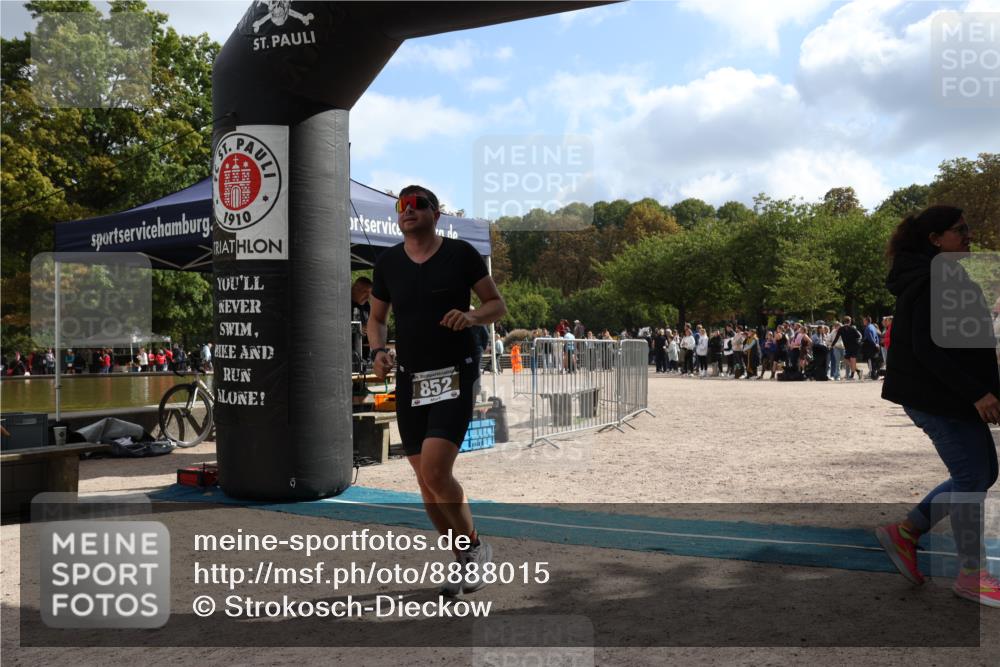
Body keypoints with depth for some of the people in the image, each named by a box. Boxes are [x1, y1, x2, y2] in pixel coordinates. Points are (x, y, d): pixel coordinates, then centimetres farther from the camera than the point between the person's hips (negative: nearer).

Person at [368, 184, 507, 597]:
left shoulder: (460, 253, -1)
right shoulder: (388, 263, 8)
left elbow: (498, 305, 4)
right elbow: (377, 318, 18)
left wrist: (472, 316, -17)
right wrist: (378, 350, -2)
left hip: (456, 376, -4)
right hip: (409, 379, 5)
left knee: (435, 471, -17)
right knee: (425, 478, 7)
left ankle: (475, 545, 10)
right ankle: (464, 561, 25)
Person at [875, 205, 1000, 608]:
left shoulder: (927, 276, 15)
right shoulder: (934, 280, -17)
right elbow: (928, 348, -25)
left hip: (941, 396, 10)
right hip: (939, 397, -10)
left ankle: (905, 531, 18)